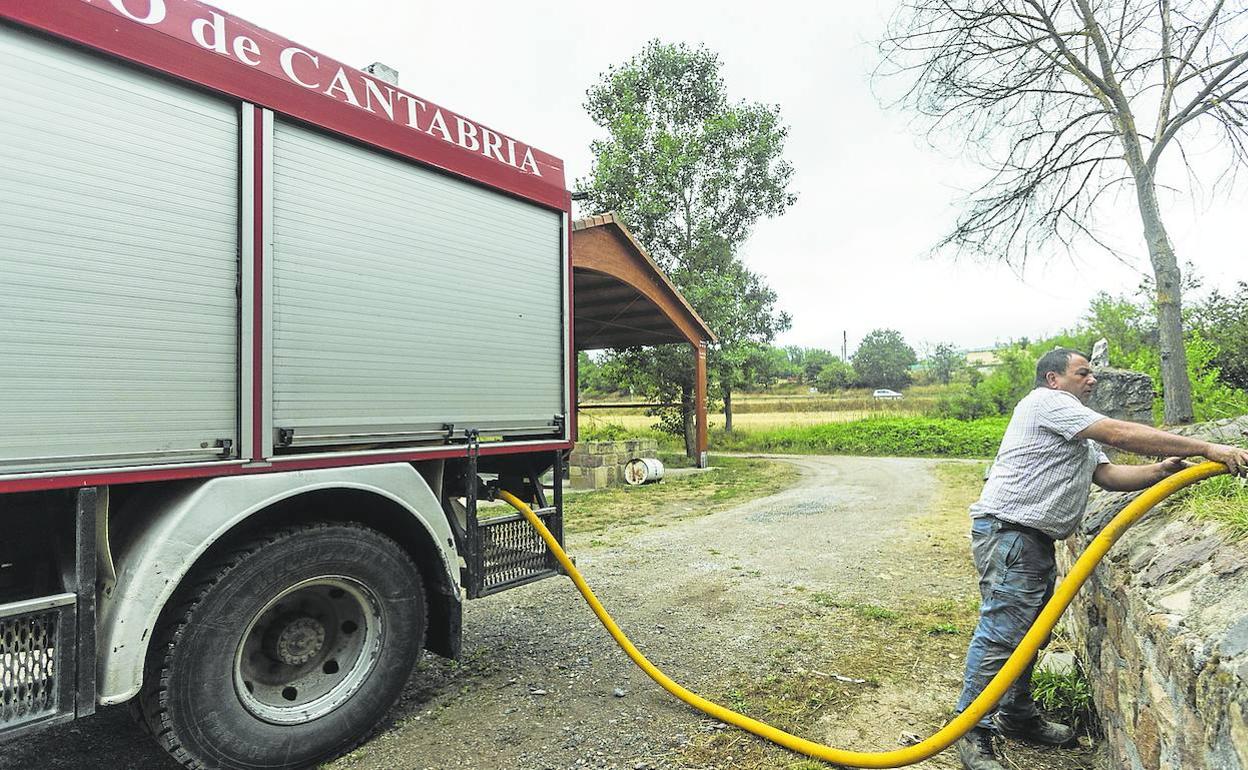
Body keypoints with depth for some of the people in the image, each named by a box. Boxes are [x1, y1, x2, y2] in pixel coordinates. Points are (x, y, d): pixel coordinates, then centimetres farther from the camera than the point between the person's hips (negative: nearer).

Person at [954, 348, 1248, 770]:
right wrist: (1207, 449, -11)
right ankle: (973, 733, -4)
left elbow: (1109, 474, 15)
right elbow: (1122, 434, -14)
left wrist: (1160, 471, -2)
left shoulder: (1081, 436, 28)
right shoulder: (1047, 402, -7)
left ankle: (1017, 716, 29)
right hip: (1008, 532, -11)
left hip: (1037, 540, 11)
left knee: (1028, 632, 16)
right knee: (1001, 632, -11)